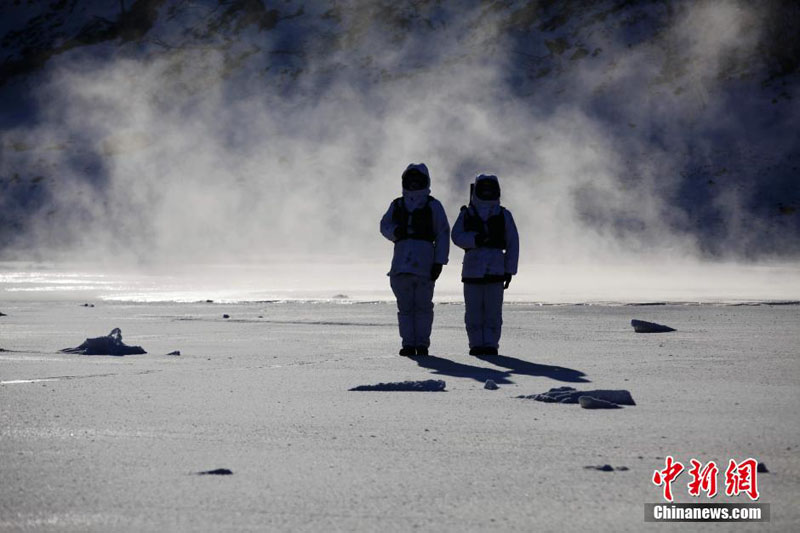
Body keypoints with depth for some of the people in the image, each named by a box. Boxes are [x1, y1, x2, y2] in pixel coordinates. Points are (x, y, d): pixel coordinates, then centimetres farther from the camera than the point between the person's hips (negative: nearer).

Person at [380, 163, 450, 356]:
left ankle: (422, 343, 2)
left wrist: (439, 262, -4)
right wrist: (395, 231, -11)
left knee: (423, 304, -2)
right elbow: (384, 225, 13)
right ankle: (408, 343, 4)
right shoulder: (397, 205, 17)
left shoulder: (433, 206, 6)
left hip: (424, 259, -3)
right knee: (405, 304, 1)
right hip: (402, 258, 3)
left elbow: (443, 234, 3)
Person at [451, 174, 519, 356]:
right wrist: (475, 239, -21)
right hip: (472, 268, 1)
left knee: (493, 311, -3)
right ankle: (476, 345, 7)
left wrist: (509, 271, 1)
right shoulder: (467, 214, 11)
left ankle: (491, 345, 2)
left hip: (496, 269, -1)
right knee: (474, 311, 1)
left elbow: (513, 244, 8)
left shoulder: (504, 216, 9)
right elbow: (457, 236, -3)